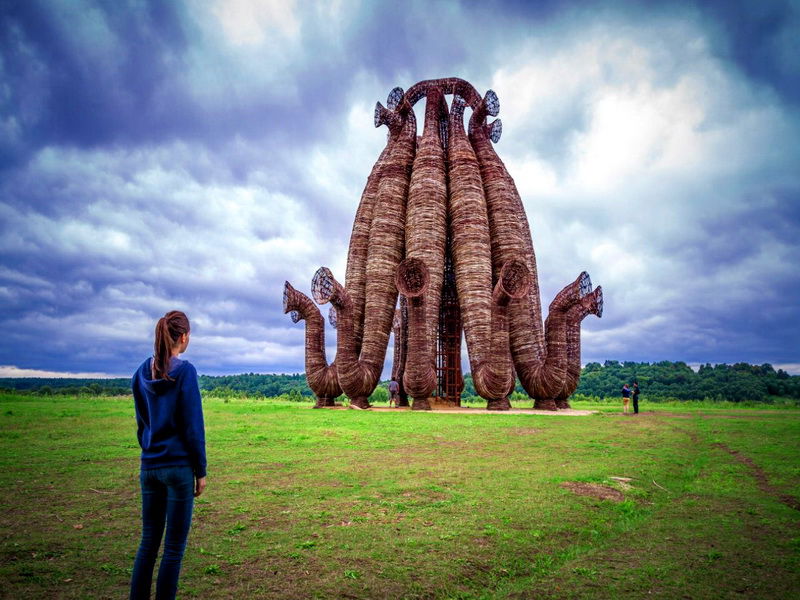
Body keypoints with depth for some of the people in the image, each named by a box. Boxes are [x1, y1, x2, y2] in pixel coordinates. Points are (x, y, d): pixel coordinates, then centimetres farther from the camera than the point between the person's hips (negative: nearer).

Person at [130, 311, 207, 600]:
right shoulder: (184, 371, -13)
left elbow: (141, 422, 12)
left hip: (149, 467, 6)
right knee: (174, 547, 6)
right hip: (179, 467, -6)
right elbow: (193, 426, -12)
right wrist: (201, 471, -4)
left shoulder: (142, 373, 5)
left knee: (148, 542, 16)